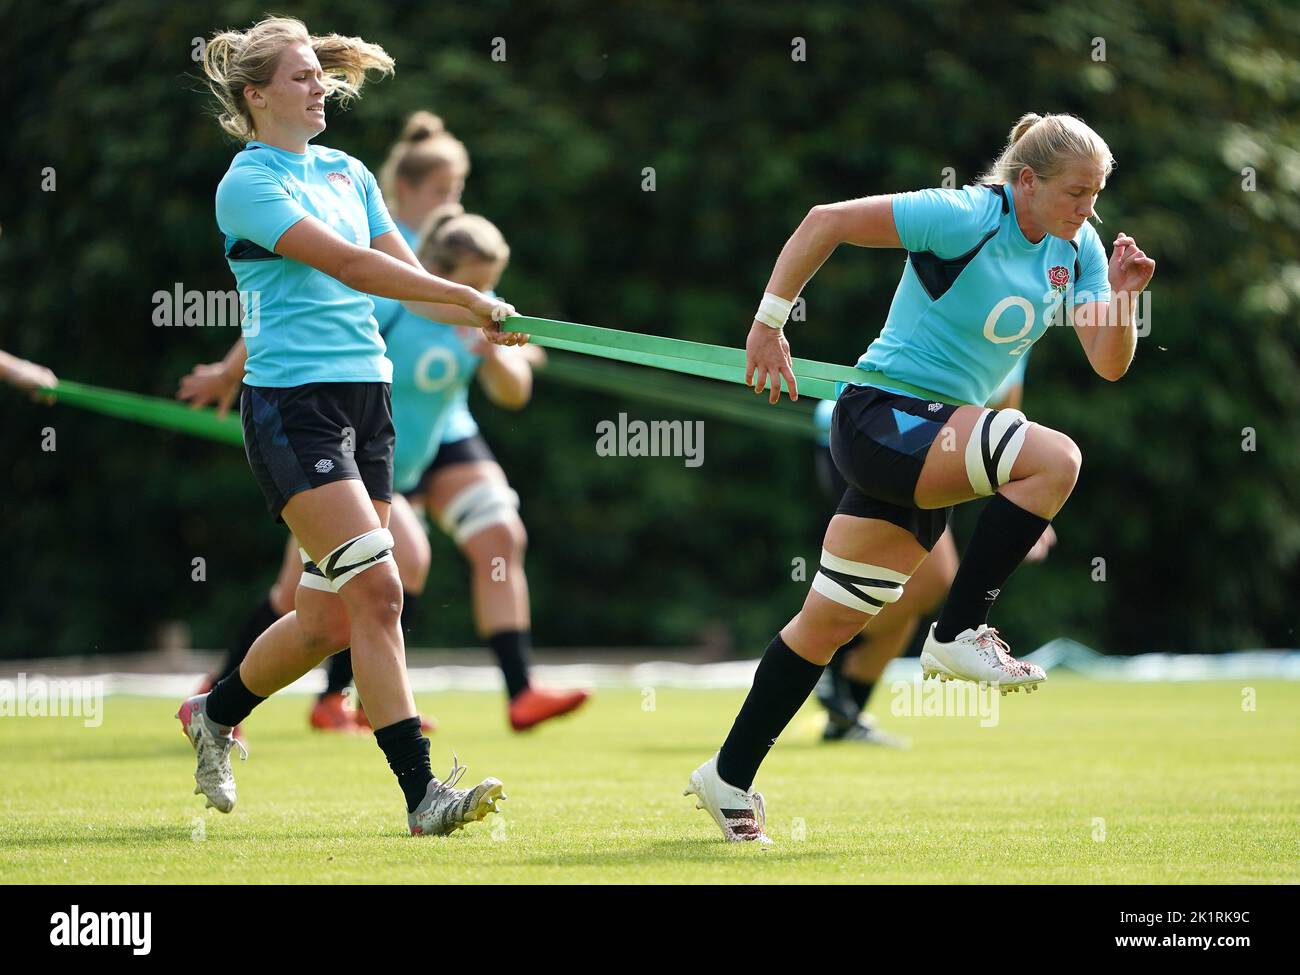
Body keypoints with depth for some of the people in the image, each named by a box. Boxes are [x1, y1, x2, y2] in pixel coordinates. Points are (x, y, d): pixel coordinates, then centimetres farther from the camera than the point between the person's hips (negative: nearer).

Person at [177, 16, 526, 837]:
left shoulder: (348, 173, 16)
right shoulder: (247, 185, -8)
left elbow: (407, 276, 14)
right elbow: (349, 265, -18)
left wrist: (480, 322, -6)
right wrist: (470, 296, -21)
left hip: (365, 395, 7)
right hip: (292, 404, -7)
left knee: (331, 615, 7)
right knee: (377, 589, -16)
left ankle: (216, 713, 32)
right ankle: (422, 793, -16)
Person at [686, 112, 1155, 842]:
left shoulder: (1078, 249, 5)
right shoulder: (968, 217, -18)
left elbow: (1109, 364, 4)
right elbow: (828, 221, -16)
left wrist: (1122, 297, -15)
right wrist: (768, 323, -14)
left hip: (937, 440, 8)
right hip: (883, 418, -8)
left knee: (834, 618, 11)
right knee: (1055, 458, -26)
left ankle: (730, 778, 20)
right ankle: (959, 634, -17)